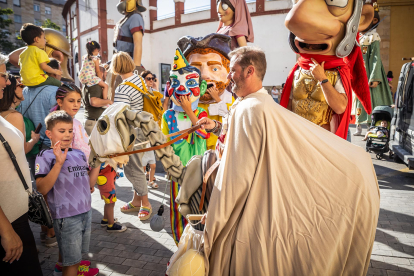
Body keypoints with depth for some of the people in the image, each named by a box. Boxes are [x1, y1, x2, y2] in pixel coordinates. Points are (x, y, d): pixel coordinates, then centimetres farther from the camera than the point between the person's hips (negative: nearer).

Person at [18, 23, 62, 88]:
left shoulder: (22, 53, 15)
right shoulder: (39, 51, -11)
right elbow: (43, 66, -19)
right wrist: (55, 71, -5)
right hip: (38, 81, -9)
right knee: (59, 83, -4)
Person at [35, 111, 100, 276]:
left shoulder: (79, 154, 8)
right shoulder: (45, 156, -10)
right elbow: (42, 189, -21)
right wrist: (59, 163, -29)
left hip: (86, 212, 6)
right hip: (66, 217, -6)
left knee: (77, 256, 22)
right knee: (71, 261, 8)